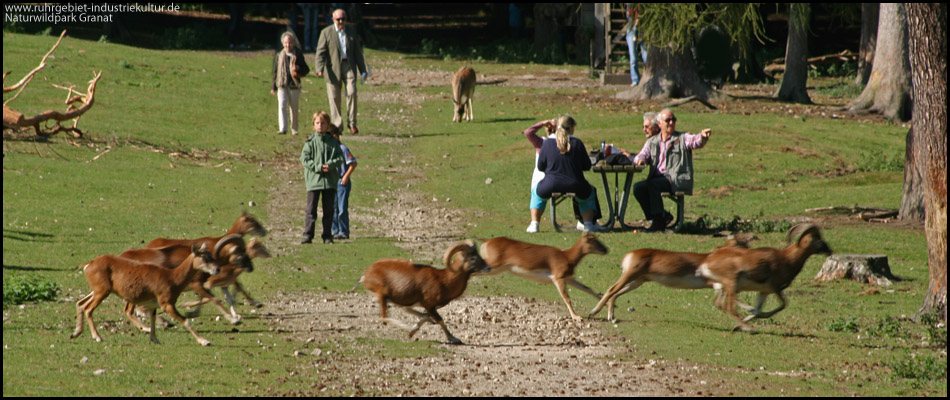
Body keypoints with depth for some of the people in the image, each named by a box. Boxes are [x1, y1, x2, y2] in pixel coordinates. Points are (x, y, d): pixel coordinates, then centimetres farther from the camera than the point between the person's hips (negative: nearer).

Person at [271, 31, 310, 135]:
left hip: (294, 85, 0)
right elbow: (275, 72, 12)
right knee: (282, 105, -13)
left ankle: (294, 128, 23)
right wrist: (273, 86, 11)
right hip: (282, 85, 0)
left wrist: (299, 70, -18)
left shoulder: (298, 55, 1)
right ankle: (282, 128, -17)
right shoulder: (279, 56, 6)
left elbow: (306, 69, 5)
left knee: (294, 108, 8)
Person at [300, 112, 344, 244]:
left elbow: (340, 158, 4)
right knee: (311, 209, -4)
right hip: (313, 180, -2)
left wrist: (330, 165, -16)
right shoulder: (310, 142, 0)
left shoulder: (333, 142, 6)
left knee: (329, 210, 6)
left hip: (330, 180, 2)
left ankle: (327, 235, 13)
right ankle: (307, 235, -2)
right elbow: (304, 159, -5)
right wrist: (318, 167, -16)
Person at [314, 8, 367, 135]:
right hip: (333, 69, -1)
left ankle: (352, 123, -7)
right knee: (334, 98, -1)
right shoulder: (326, 33, 2)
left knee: (352, 92, -15)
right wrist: (320, 68, -18)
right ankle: (336, 126, 7)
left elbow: (358, 52, 16)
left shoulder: (351, 33, 11)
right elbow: (321, 52, -4)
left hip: (349, 67, 1)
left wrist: (362, 70, 15)